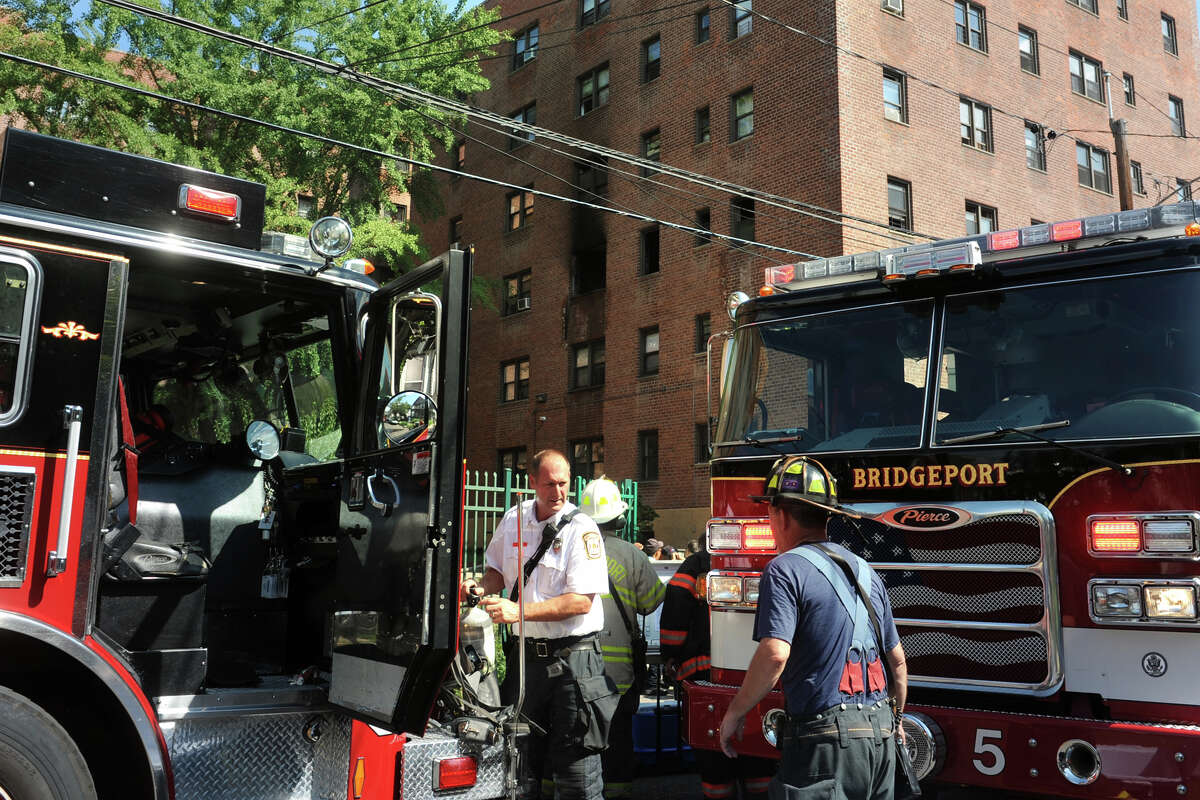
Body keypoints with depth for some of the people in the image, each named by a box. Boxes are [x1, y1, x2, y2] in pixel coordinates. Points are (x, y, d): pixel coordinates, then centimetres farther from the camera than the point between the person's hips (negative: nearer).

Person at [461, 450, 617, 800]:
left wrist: (518, 611, -24)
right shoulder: (513, 518, 6)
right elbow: (499, 571, 21)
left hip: (572, 656, -5)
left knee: (575, 762, 0)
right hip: (526, 653, 5)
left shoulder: (581, 530, -12)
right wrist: (481, 587, -2)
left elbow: (581, 601, -19)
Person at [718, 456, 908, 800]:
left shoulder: (786, 569, -9)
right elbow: (897, 660, 18)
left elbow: (775, 654, -21)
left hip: (825, 737, -8)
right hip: (880, 736, 8)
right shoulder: (865, 570, 14)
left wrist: (734, 714, -9)